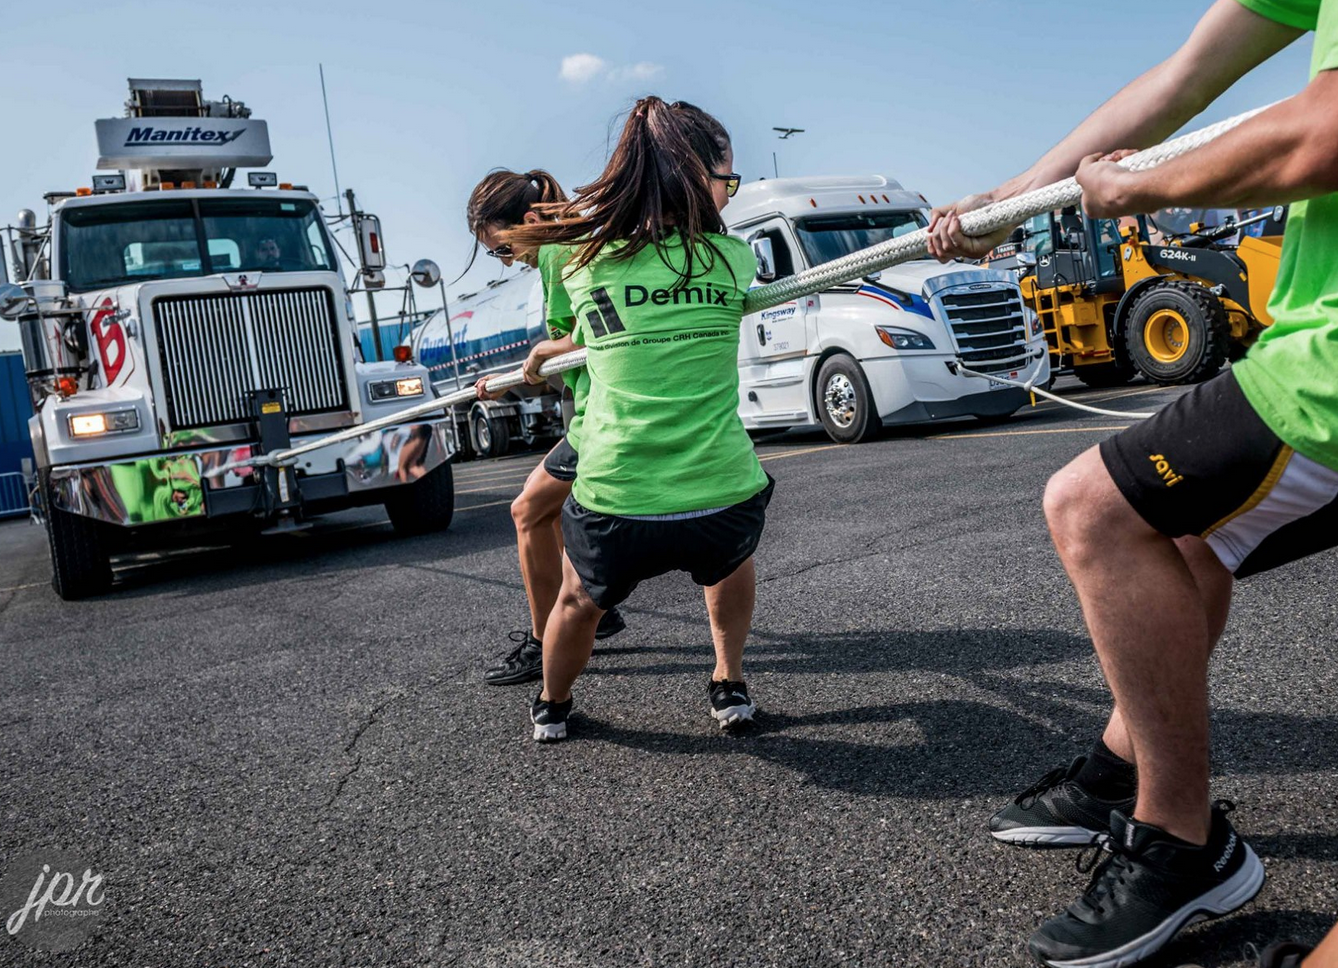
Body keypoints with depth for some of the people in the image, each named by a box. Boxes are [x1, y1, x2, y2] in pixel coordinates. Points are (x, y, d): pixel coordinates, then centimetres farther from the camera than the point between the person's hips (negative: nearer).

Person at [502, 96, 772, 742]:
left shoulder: (583, 262, 0)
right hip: (724, 506, 0)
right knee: (731, 555, 37)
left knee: (580, 599, 32)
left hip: (615, 515, 0)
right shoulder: (731, 257, 1)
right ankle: (729, 686, 45)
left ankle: (551, 706, 55)